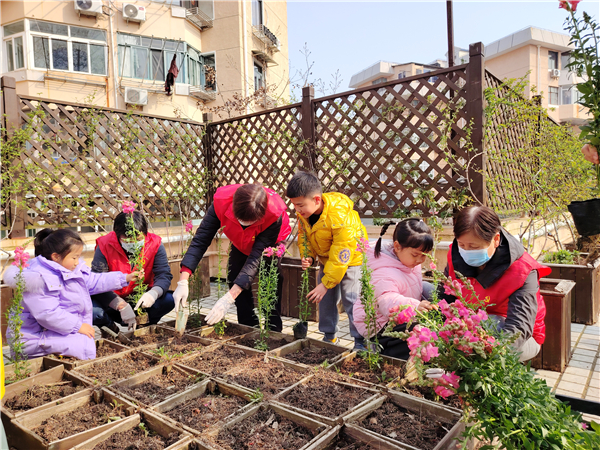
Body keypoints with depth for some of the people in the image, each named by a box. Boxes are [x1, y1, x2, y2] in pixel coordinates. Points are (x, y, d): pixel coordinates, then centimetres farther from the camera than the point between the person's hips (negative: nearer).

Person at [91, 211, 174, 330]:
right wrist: (122, 306, -36)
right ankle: (110, 326, 6)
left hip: (141, 298, 1)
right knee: (92, 310, -31)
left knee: (170, 300, -26)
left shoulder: (155, 244, -14)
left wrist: (153, 293, -42)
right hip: (113, 301, -1)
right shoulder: (104, 246, -19)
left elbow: (164, 274, -18)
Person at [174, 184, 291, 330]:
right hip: (240, 242, 3)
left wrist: (229, 298, -51)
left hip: (271, 242, -3)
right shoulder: (221, 201, -39)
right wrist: (183, 282, -45)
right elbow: (200, 240, -36)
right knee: (234, 278, -6)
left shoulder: (275, 215, -45)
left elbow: (255, 258, -44)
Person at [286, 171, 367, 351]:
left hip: (351, 258, -7)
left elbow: (342, 253, -31)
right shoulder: (303, 214, -12)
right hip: (327, 259, 7)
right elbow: (304, 236, 6)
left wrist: (326, 283, -28)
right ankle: (329, 336, 26)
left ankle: (361, 342, 5)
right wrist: (308, 257, -15)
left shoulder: (339, 215, -35)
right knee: (325, 299, 9)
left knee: (351, 299, -10)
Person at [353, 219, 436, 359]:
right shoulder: (384, 274, -32)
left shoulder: (409, 260, -1)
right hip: (381, 326, -10)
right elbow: (387, 302, -46)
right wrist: (414, 306, -61)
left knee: (428, 288, 0)